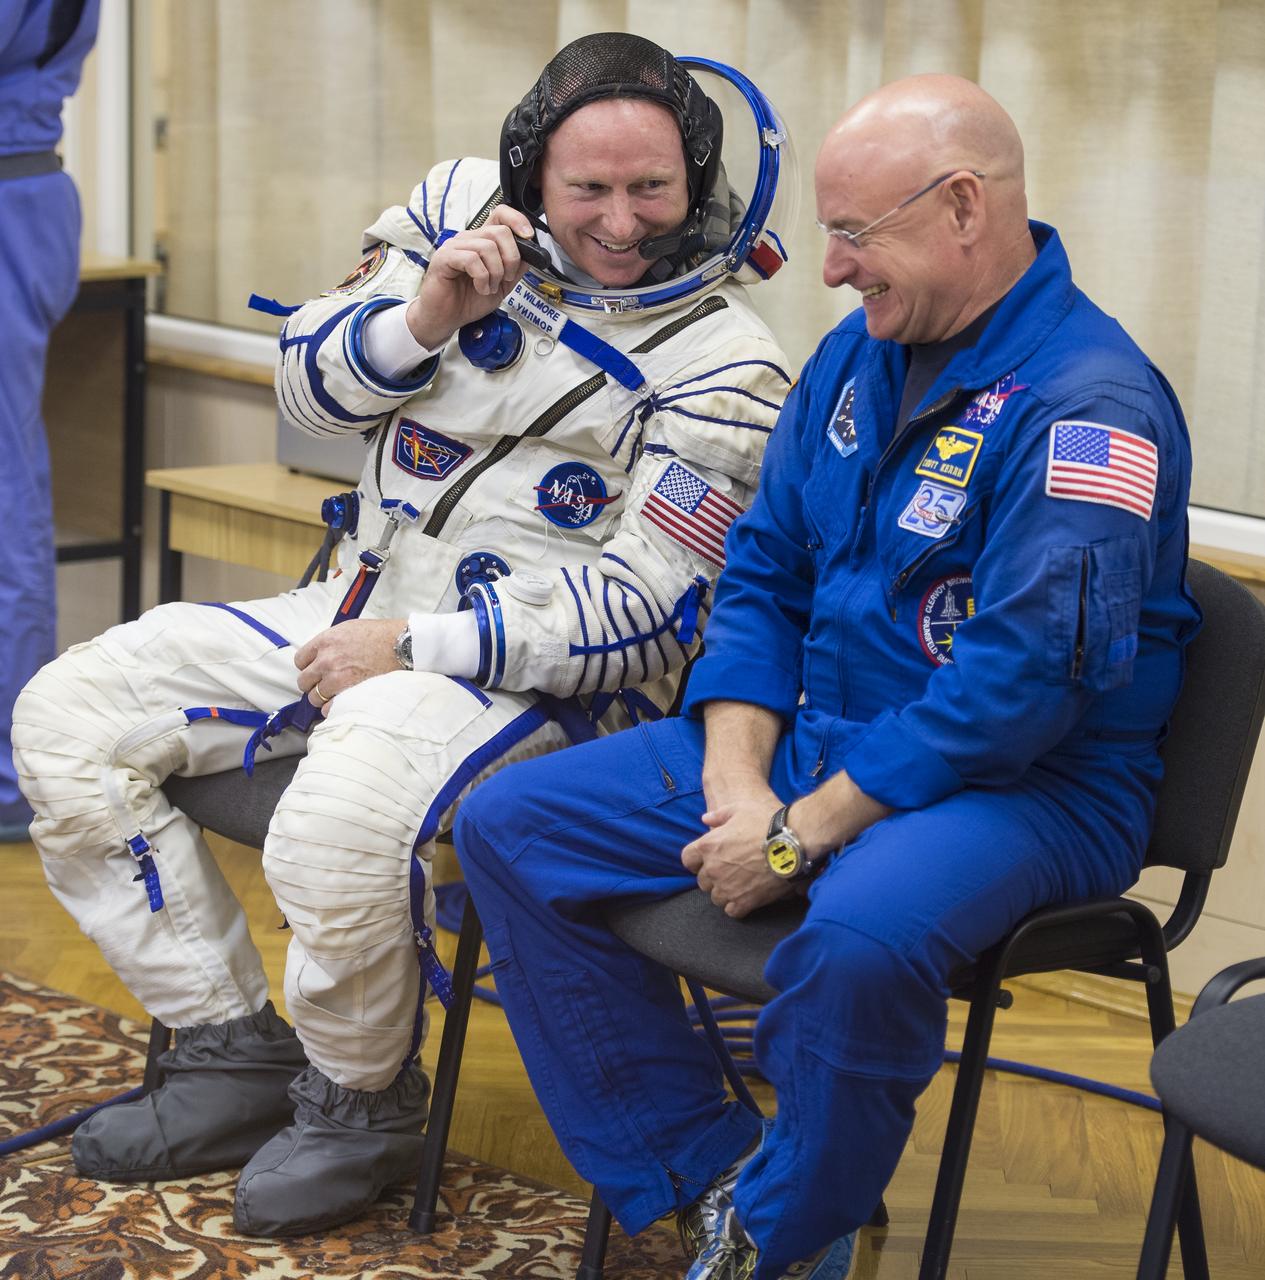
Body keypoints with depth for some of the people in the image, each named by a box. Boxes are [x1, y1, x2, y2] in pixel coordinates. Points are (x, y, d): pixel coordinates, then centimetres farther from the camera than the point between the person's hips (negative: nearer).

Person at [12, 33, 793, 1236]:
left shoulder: (722, 363, -12)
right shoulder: (466, 205, 4)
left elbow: (643, 611, -16)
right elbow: (308, 380, 6)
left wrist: (414, 648, -18)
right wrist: (424, 316, -15)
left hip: (528, 674, -7)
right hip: (353, 612, 7)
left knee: (337, 830, -35)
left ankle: (360, 1102, -4)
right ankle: (234, 1053, 4)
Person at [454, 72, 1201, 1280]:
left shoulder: (1089, 405, -18)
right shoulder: (858, 353, 9)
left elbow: (1021, 681, -25)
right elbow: (762, 575, 12)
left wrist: (800, 838, -21)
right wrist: (735, 786, -4)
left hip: (1026, 787, -8)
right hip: (811, 733, 8)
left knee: (859, 938, -40)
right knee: (508, 827, -1)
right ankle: (709, 1172, -1)